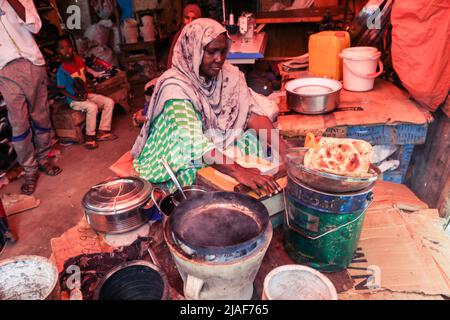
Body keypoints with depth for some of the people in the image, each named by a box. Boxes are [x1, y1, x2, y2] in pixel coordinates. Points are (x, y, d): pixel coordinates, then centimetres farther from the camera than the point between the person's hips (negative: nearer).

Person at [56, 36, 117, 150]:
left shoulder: (79, 60, 1)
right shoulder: (62, 71, -17)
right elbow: (62, 90, -13)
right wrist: (77, 98, -22)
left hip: (86, 95, 7)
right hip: (74, 100, -7)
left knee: (109, 102, -5)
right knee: (92, 107, -34)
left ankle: (102, 132, -4)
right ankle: (89, 137, -19)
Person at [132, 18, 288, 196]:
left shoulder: (229, 74, -3)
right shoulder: (175, 86, -22)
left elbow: (252, 112, -9)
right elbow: (193, 141, -33)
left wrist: (278, 144, -25)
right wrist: (237, 171, -44)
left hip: (222, 148, 7)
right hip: (187, 165, -6)